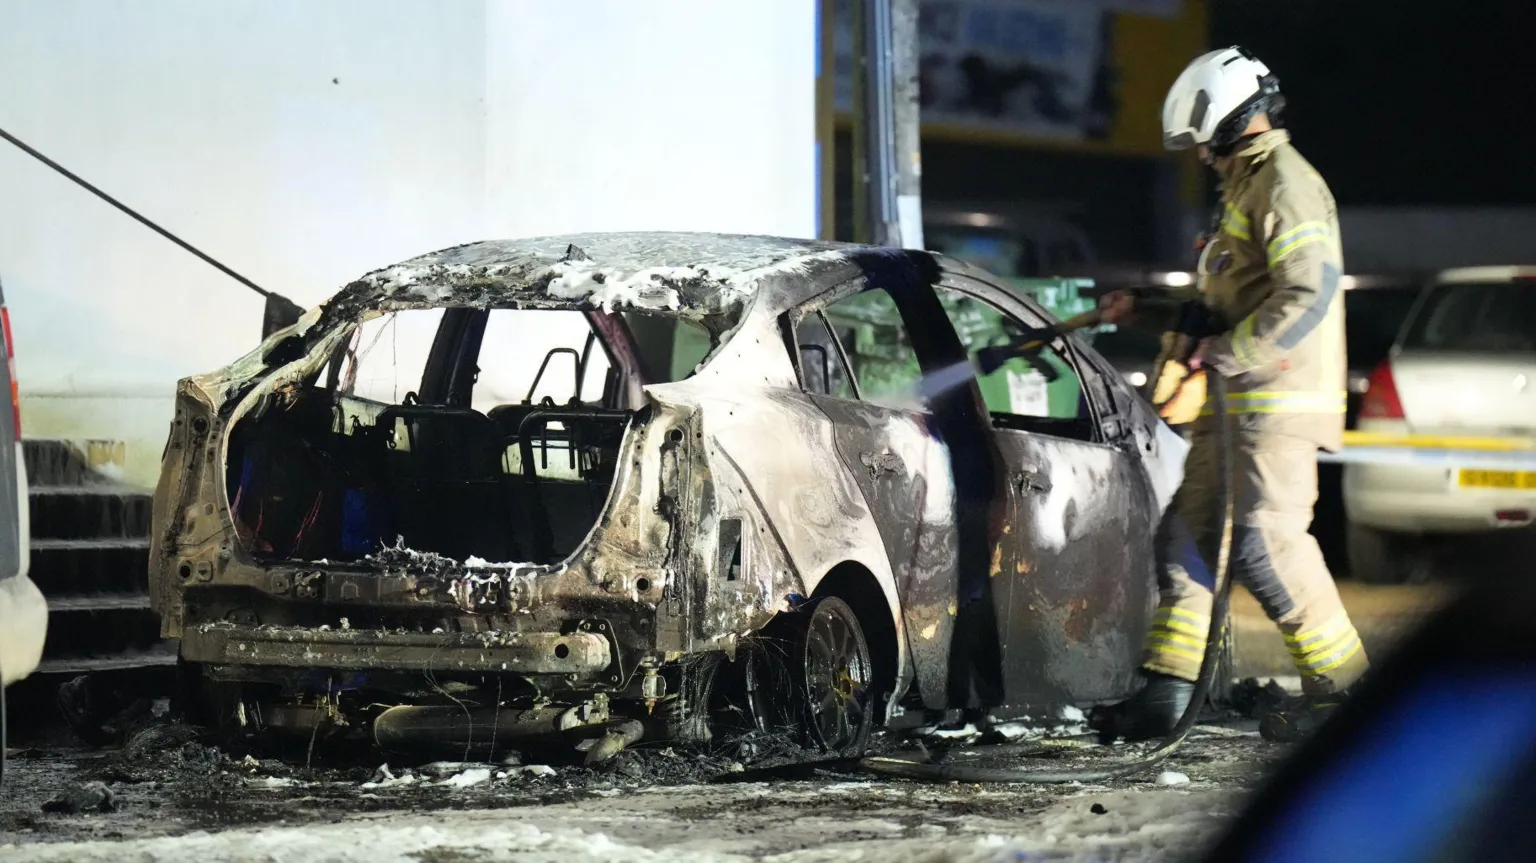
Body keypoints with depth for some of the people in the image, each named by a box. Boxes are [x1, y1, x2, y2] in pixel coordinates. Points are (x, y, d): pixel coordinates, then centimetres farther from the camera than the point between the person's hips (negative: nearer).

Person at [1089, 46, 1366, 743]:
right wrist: (1148, 311, 22)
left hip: (1279, 401, -10)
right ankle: (1164, 691, 9)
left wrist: (1227, 352, -19)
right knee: (1188, 535, 7)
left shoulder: (1286, 187, -12)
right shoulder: (1245, 187, 22)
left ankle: (1341, 686, -4)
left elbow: (1305, 296, -23)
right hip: (1237, 403, 10)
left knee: (1265, 543, -14)